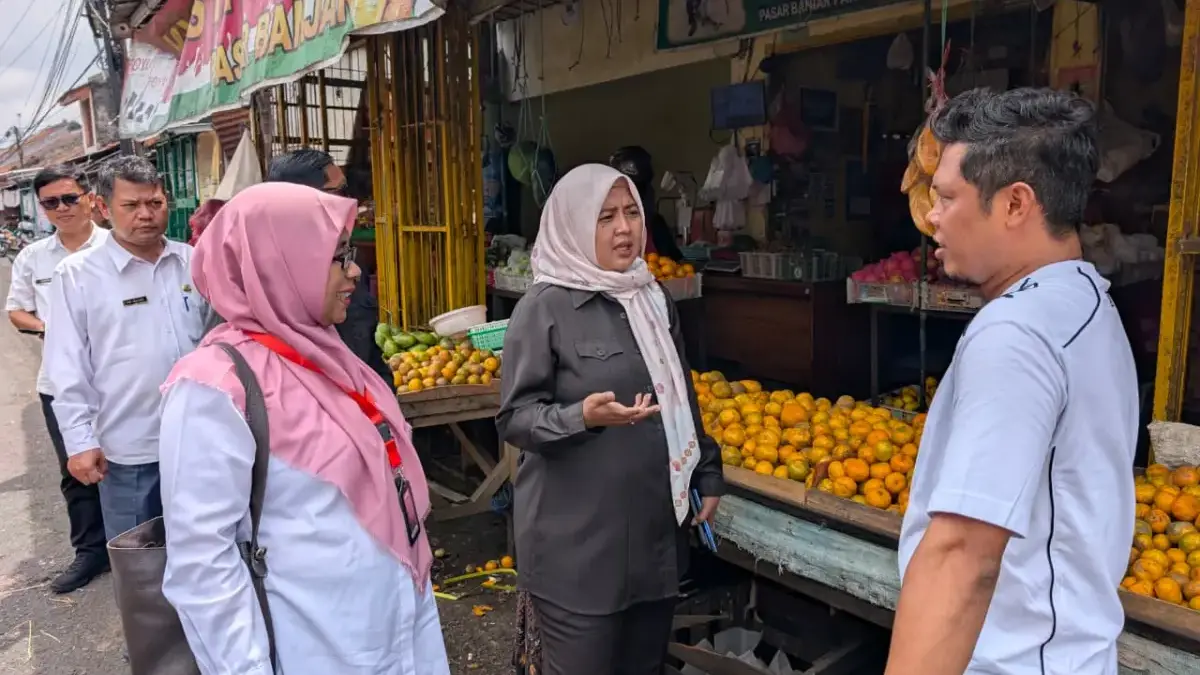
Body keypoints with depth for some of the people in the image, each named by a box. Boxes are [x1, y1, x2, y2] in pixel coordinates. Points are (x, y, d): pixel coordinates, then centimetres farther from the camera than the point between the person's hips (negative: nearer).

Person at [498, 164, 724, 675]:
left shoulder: (653, 298, 8)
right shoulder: (546, 307, -12)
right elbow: (513, 417, -13)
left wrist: (707, 474, 17)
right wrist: (582, 417, -29)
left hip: (656, 529, 6)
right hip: (577, 542, -6)